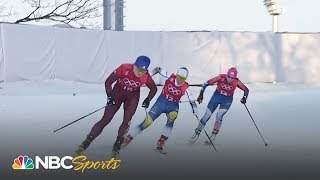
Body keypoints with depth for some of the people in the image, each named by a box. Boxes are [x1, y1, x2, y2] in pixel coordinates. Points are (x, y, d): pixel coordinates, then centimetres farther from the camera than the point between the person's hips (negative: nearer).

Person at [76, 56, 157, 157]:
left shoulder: (146, 77, -23)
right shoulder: (124, 69, -29)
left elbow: (153, 89, -2)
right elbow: (108, 82, -17)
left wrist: (148, 99, -17)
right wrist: (110, 96, -26)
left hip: (132, 97, 2)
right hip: (117, 93, -1)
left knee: (127, 120, -14)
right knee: (105, 120, -5)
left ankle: (117, 145, 1)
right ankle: (86, 142, 3)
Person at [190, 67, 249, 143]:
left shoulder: (237, 82, -20)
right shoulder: (221, 77, -24)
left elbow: (246, 90, -5)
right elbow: (206, 84, -19)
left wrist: (244, 98, -22)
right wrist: (201, 95, -23)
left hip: (227, 100, 0)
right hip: (217, 96, 0)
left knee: (219, 115, -23)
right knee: (207, 116, -2)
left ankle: (213, 135, -10)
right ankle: (197, 133, 16)